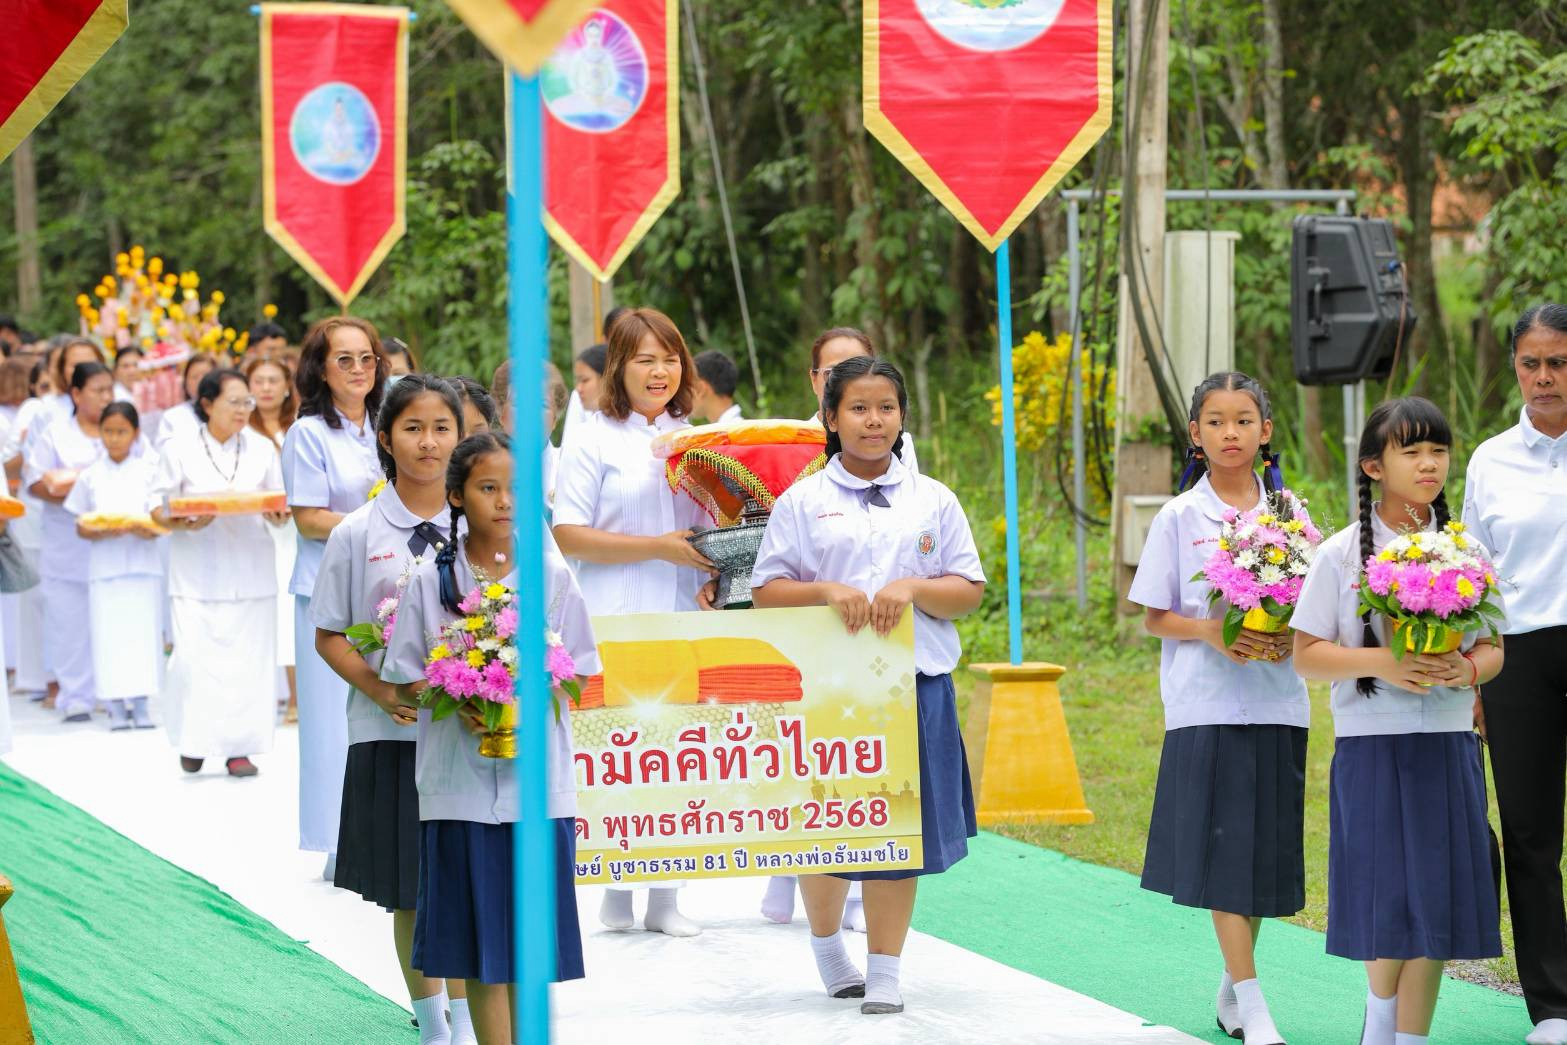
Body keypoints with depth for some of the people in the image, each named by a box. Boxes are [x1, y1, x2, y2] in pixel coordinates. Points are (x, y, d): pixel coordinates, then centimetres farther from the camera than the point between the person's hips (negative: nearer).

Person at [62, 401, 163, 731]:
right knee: (108, 634, -3)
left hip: (142, 563, 0)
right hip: (104, 564, 0)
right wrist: (100, 533, -14)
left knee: (142, 631, -2)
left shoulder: (149, 471, 5)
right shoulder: (91, 476, 7)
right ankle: (116, 707, 4)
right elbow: (80, 527, 7)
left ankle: (139, 705, 6)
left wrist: (150, 530, -18)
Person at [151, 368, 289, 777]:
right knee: (194, 655, -10)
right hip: (198, 570, -2)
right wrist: (182, 523, -18)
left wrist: (278, 514, -12)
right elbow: (159, 506, 2)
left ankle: (238, 746, 6)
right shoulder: (180, 448, 1)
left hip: (249, 569, 2)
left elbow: (279, 504, 11)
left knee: (247, 655, -1)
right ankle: (194, 741, 7)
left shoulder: (262, 448, 8)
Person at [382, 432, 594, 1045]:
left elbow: (576, 675, 6)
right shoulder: (429, 582, 3)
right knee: (479, 945, 1)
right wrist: (458, 703, -14)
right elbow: (405, 680, 5)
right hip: (460, 782, 0)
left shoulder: (552, 576, 4)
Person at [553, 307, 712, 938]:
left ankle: (665, 898, 8)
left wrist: (720, 567, 2)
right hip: (615, 619, -4)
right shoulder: (595, 441, 1)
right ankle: (617, 893, 3)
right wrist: (658, 547, -12)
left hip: (683, 617, 4)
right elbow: (568, 535, -6)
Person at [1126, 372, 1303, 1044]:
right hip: (1206, 705, -2)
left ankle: (1233, 986, 22)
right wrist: (1210, 632, -15)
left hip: (1277, 704, 3)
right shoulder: (1179, 519, 1)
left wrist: (1289, 640, -10)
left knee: (1264, 850, 6)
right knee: (1222, 851, -7)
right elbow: (1154, 616, 2)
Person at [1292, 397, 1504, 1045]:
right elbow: (1307, 655, -2)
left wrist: (1469, 669, -13)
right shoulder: (1342, 554, -1)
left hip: (1449, 745, 2)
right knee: (1383, 894, -1)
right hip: (1371, 746, -2)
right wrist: (1383, 662, -17)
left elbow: (1492, 647, 10)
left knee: (1433, 896, -1)